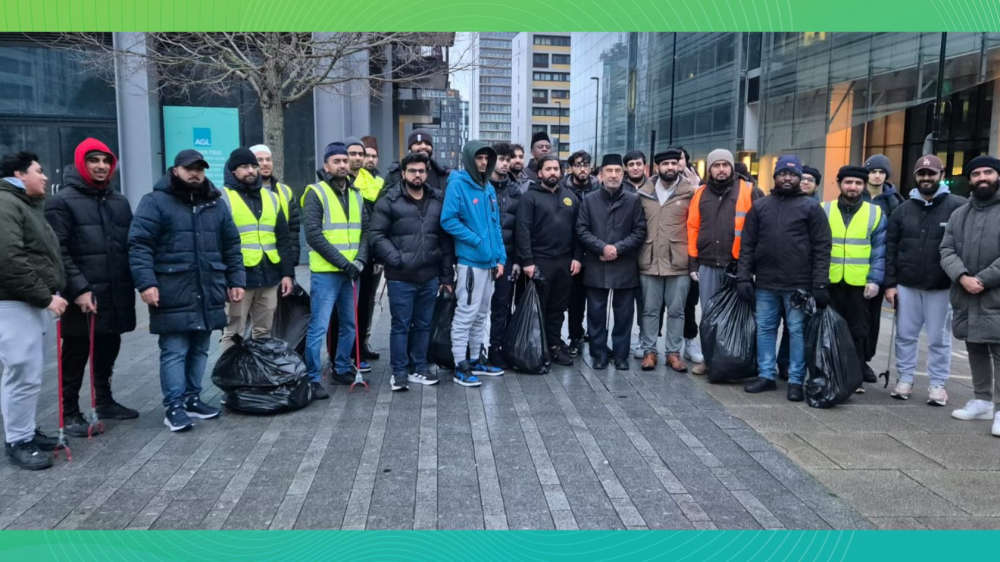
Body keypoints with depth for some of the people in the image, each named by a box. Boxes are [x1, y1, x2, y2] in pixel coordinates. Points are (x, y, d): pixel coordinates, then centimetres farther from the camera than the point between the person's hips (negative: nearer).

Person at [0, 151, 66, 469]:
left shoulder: (29, 205, 21)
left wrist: (49, 295, 14)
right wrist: (46, 297, -19)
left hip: (34, 303, 10)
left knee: (30, 374, 15)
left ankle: (27, 432, 25)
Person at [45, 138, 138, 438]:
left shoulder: (119, 201, 14)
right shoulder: (62, 202, -6)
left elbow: (130, 246, 16)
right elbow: (58, 251, -13)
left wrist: (131, 286, 9)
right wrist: (78, 289, -19)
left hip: (116, 295, 6)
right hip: (82, 296, -6)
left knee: (108, 351, 17)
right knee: (76, 355, 4)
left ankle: (105, 402, 32)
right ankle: (70, 413, 15)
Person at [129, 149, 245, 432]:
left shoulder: (216, 204, 14)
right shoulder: (155, 202, -3)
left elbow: (231, 246, 17)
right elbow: (139, 245, -9)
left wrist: (237, 280, 11)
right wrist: (146, 283, -17)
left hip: (209, 294, 6)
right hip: (173, 295, -5)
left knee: (199, 350, 13)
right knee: (174, 351, -1)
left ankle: (192, 398, 24)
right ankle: (174, 406, 6)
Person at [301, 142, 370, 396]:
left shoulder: (356, 194, 14)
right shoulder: (316, 193, -5)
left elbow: (366, 230, 12)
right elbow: (313, 234, -13)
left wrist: (360, 260, -6)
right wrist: (342, 262, -16)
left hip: (352, 272, 6)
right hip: (325, 272, -6)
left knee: (349, 324, 14)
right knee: (319, 327, -6)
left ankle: (343, 369, 28)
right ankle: (313, 379, 1)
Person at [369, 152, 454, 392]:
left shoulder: (438, 201, 10)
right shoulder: (389, 201, -3)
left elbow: (445, 239, 11)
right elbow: (376, 235, -6)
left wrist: (447, 275, 8)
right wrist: (396, 259, -17)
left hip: (429, 277, 4)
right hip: (400, 278, -4)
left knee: (423, 325, 13)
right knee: (401, 325, 3)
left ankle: (419, 368, 26)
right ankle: (399, 372, 14)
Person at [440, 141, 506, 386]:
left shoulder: (489, 188, 15)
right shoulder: (458, 184, -8)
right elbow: (448, 220, -16)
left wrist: (501, 258, 10)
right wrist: (477, 240, -16)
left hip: (489, 262, 8)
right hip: (470, 261, -8)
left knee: (481, 315, 15)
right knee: (466, 314, -5)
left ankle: (477, 359, 26)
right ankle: (461, 366, 2)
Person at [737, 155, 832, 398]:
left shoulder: (811, 207, 3)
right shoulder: (760, 206, 11)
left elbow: (822, 248, -2)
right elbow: (747, 245, 9)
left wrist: (820, 284, -9)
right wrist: (744, 277, 1)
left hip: (798, 285, -3)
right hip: (765, 283, 3)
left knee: (797, 331, 2)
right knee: (765, 329, 9)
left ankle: (796, 380, 10)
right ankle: (766, 375, 21)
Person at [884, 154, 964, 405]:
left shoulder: (958, 207, -5)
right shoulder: (903, 209, 6)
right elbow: (890, 248, 5)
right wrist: (890, 284, 0)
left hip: (941, 288, -3)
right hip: (906, 286, 3)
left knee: (939, 339, 7)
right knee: (905, 336, 10)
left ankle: (938, 384, 18)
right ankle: (905, 379, 21)